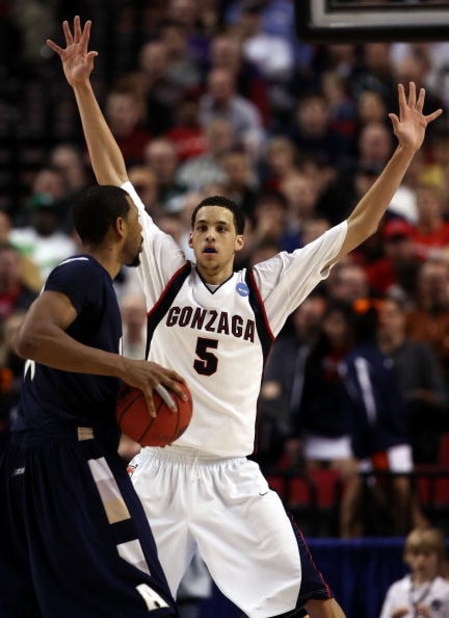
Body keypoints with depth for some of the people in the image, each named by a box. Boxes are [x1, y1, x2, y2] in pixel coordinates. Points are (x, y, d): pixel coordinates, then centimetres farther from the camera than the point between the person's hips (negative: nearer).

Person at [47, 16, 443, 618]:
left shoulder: (267, 285, 3)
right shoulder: (167, 271, 4)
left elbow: (356, 229, 3)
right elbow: (115, 179, 4)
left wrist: (405, 153, -4)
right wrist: (83, 89, 0)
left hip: (233, 479, 0)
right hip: (157, 472, 1)